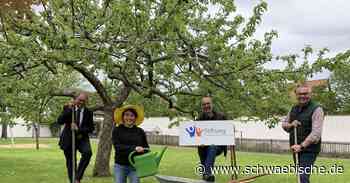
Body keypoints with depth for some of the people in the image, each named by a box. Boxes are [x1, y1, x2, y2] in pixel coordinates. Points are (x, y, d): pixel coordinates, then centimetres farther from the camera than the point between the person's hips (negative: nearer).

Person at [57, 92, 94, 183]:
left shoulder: (89, 112, 0)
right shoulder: (67, 108, -3)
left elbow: (91, 128, -2)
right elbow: (59, 121, -14)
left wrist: (79, 129, -19)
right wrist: (69, 109, -25)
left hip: (82, 138, 0)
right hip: (68, 139, 0)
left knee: (88, 152, -29)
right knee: (70, 164, 6)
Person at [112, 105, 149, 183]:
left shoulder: (140, 131, 5)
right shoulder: (117, 130, 1)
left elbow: (146, 147, 9)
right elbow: (117, 146, -12)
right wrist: (134, 148, -26)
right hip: (120, 166, 0)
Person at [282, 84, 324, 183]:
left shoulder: (316, 109, -14)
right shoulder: (294, 109, 9)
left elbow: (316, 133, -23)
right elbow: (284, 123, 17)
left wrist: (302, 146, -31)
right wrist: (291, 125, -6)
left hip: (309, 150, -7)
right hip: (296, 148, 7)